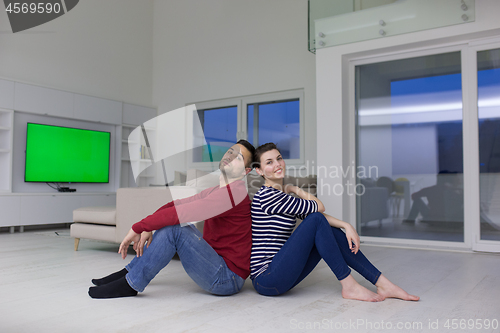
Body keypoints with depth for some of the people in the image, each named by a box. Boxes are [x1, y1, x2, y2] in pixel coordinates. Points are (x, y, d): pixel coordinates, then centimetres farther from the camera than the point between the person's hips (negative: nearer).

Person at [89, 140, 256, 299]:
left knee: (173, 230, -23)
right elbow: (175, 205, 6)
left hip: (228, 279, -9)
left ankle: (131, 284, -8)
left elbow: (180, 213, -24)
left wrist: (137, 228, -17)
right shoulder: (216, 191, 12)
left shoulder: (235, 192, -19)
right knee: (166, 224, 10)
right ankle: (129, 271, 12)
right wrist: (147, 229, -10)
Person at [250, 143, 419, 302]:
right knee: (316, 221, -17)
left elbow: (312, 212, 6)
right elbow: (318, 207, -11)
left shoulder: (282, 195, 14)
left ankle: (383, 284, 4)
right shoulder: (266, 196, -16)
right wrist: (294, 189, 3)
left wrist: (346, 226, -6)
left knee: (332, 231, 2)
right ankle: (349, 286, -9)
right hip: (266, 279, -8)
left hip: (280, 274, 9)